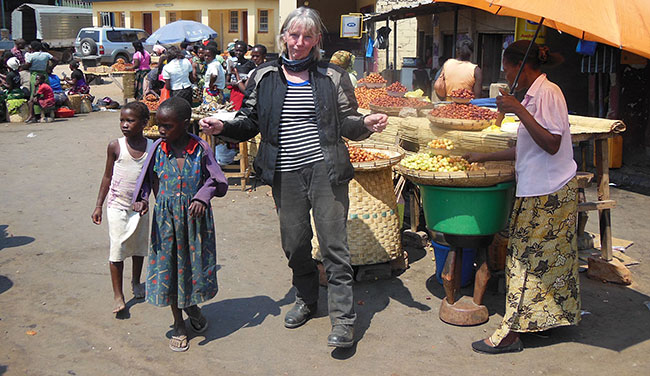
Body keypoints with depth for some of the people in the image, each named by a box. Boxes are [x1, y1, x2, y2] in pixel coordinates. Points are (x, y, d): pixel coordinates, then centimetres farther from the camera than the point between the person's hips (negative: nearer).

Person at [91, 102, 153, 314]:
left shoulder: (152, 147, -5)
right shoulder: (115, 146, -9)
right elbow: (107, 177, -1)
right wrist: (98, 206, -1)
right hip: (117, 205, -2)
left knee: (139, 247, 16)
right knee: (117, 249, -2)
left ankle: (136, 282, 39)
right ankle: (118, 295, 7)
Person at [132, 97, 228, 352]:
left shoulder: (200, 149, -9)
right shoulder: (158, 149, -4)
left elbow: (217, 181, -1)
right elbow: (147, 179, 8)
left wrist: (202, 197, -17)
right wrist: (141, 199, -9)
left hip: (195, 216, -1)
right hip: (166, 218, 1)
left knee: (195, 263, 10)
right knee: (169, 266, 8)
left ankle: (191, 306, 43)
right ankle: (178, 324, 26)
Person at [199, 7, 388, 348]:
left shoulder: (333, 77, 4)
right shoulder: (265, 76, 8)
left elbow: (347, 124, 6)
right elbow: (250, 122, 11)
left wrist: (366, 124, -15)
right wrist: (222, 127, -7)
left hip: (325, 169, -2)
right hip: (285, 174, 3)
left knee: (333, 243, -4)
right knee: (294, 243, 12)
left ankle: (343, 318, 4)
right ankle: (306, 299, 35)